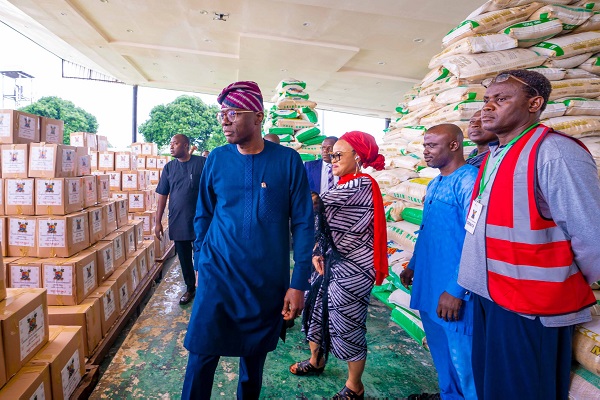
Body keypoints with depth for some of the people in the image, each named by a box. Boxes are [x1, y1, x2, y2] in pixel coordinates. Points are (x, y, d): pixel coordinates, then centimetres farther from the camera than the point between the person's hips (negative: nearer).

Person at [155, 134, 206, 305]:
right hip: (177, 223, 4)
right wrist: (158, 222, 7)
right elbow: (162, 196, 9)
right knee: (184, 258, 13)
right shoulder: (169, 168, 6)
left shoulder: (202, 163, -6)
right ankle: (190, 288, 31)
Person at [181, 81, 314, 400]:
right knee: (202, 355, 3)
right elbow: (203, 215, 8)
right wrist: (201, 263, 9)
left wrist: (299, 283, -8)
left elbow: (302, 224, -7)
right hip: (217, 275, 1)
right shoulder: (217, 159, -1)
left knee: (255, 354, 17)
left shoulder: (288, 161, -8)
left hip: (268, 281, 0)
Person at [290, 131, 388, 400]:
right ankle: (316, 360, 44)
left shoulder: (362, 185, -19)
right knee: (316, 307, 19)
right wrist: (317, 252, -2)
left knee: (346, 322, 4)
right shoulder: (343, 186, 10)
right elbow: (326, 220, 10)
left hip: (352, 267, -9)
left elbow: (318, 203, -24)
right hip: (332, 261, 9)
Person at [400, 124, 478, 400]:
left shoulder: (469, 180, -16)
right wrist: (413, 265, 21)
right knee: (440, 351, 23)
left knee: (462, 359, 7)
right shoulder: (434, 184, 12)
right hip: (427, 286, 9)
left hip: (452, 292, -8)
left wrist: (456, 290, -23)